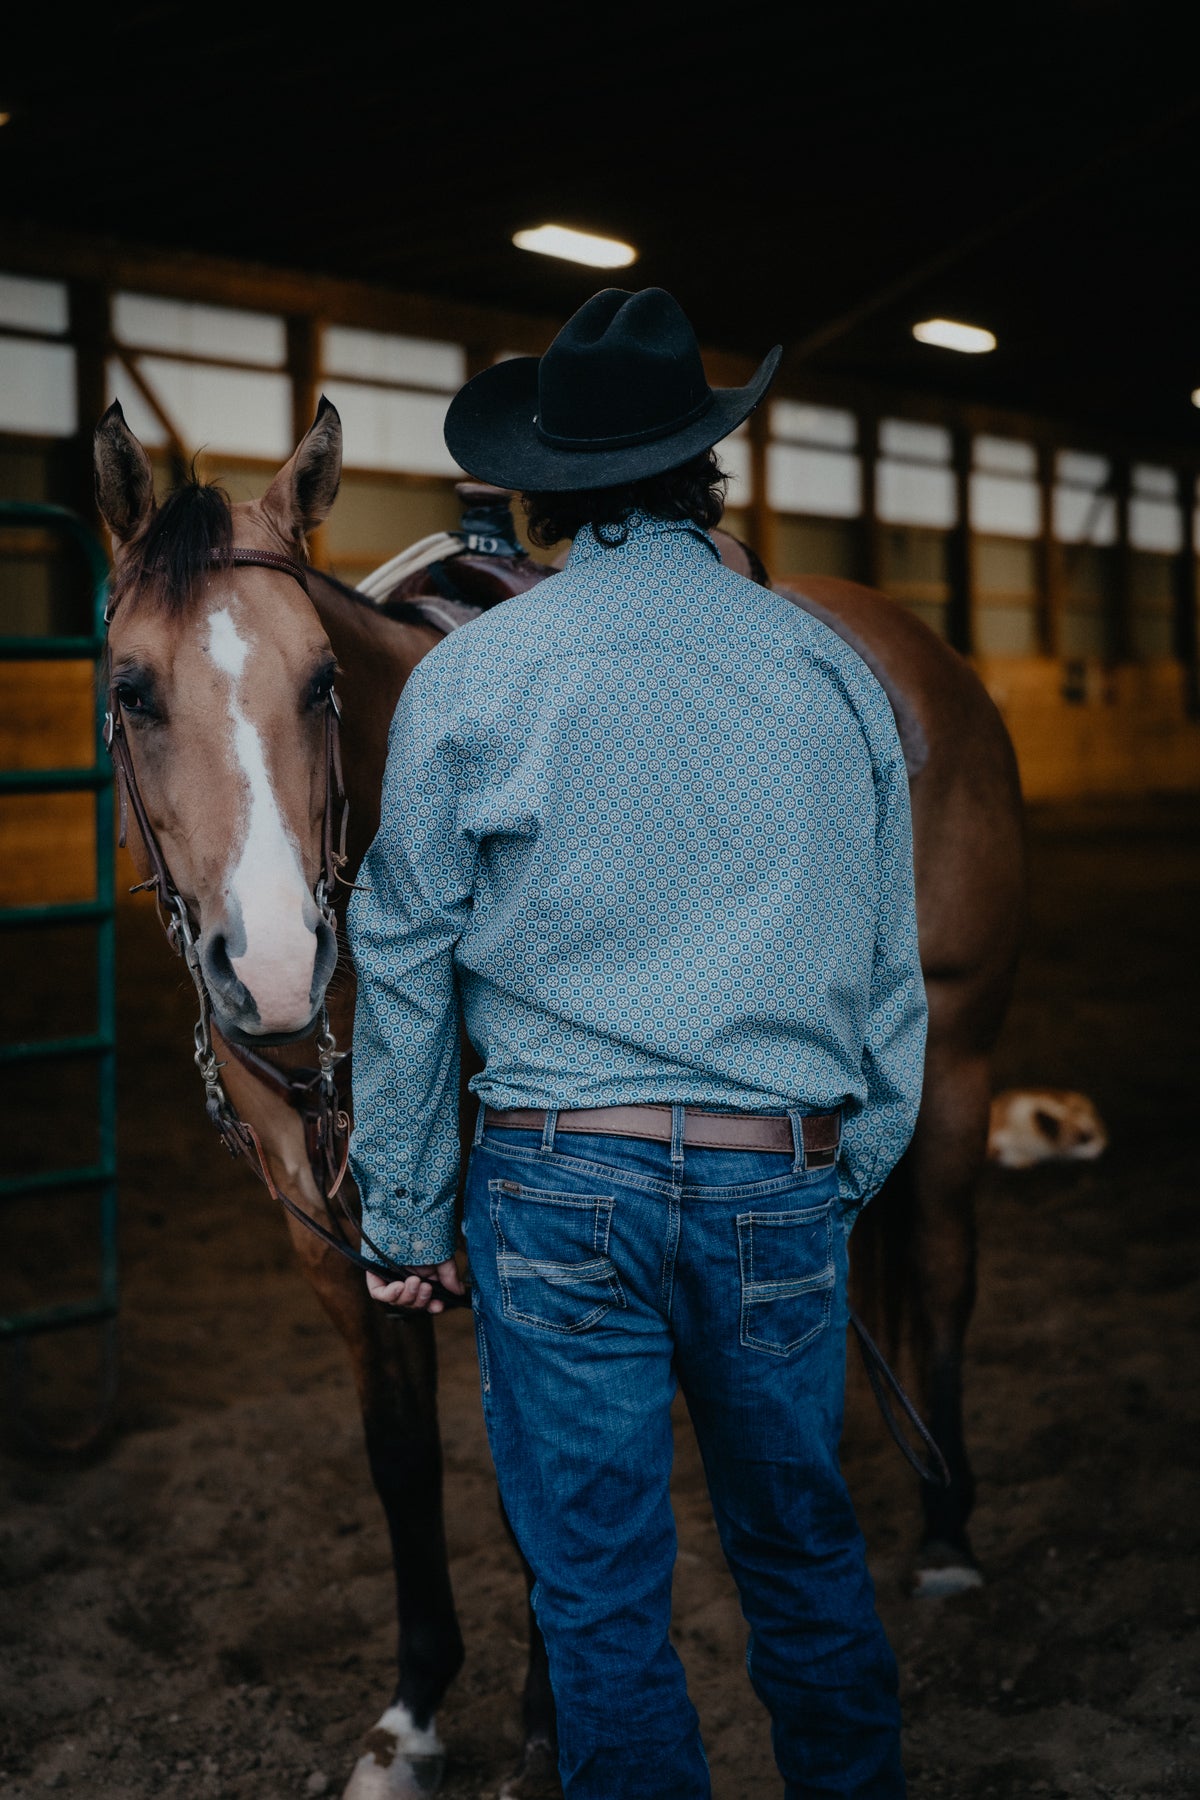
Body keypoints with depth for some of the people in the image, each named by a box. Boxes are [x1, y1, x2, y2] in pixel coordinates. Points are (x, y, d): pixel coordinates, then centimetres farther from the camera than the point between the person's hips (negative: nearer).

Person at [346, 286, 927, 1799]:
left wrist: (405, 1219, 9)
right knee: (803, 1549, 19)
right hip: (784, 1183, 3)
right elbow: (888, 973, 10)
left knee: (600, 1590, 8)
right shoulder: (836, 672, 4)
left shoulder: (464, 678, -3)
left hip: (559, 1183, -2)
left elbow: (403, 968, 0)